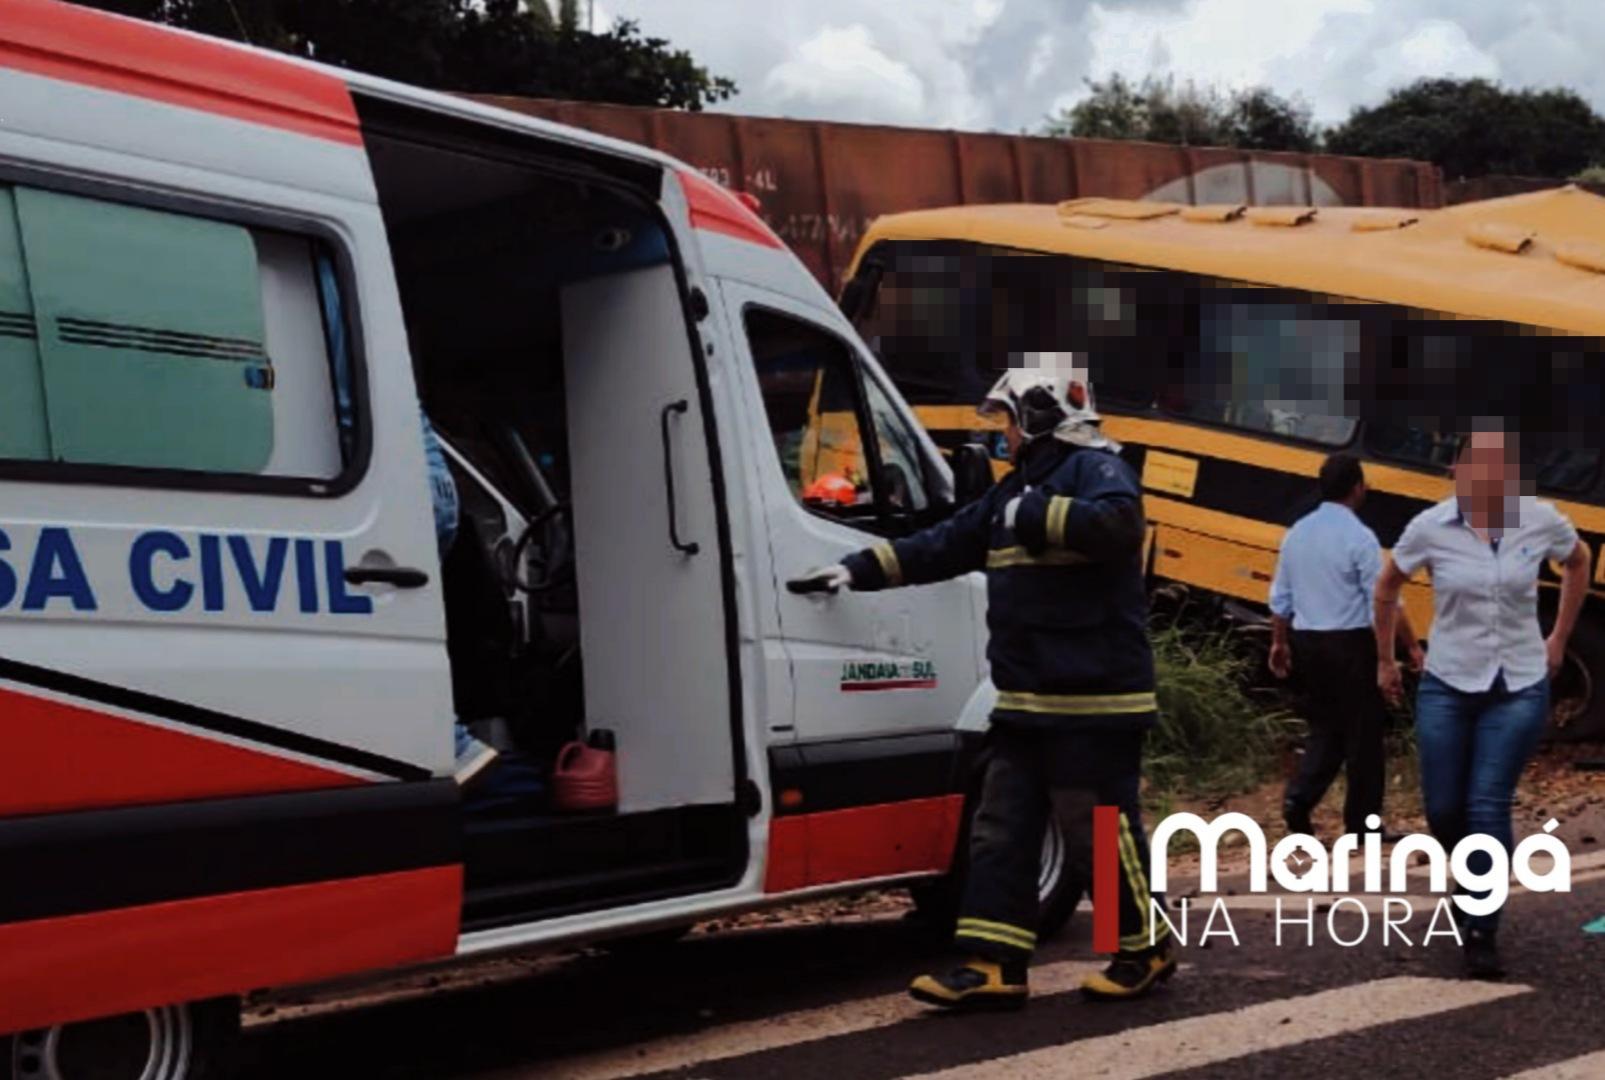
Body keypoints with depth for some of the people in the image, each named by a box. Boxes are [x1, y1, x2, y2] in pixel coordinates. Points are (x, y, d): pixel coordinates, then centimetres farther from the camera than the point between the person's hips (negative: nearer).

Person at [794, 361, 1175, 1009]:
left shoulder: (1095, 469, -9)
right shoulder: (1016, 487, 19)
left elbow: (1118, 524, -31)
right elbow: (942, 546, 21)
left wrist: (1036, 516, -21)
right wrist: (858, 571, 16)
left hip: (1095, 697, -10)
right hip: (1026, 700, 10)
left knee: (1107, 825, 0)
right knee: (1001, 830, 6)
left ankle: (1146, 948, 16)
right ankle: (992, 966, 7)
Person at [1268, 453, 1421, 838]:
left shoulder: (1297, 532, 6)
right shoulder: (1359, 537, -14)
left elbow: (1280, 598, 12)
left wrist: (1279, 643, 23)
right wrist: (1412, 646, -7)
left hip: (1307, 643, 6)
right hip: (1351, 645, -6)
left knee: (1325, 728, 16)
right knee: (1362, 734, 5)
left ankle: (1298, 799, -2)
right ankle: (1362, 824, 10)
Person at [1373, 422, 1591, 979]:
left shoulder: (1542, 521, -9)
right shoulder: (1430, 527, -10)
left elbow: (1579, 562, 14)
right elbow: (1387, 585, 8)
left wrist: (1559, 638, 14)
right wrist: (1385, 660, 13)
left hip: (1520, 687, -1)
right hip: (1447, 685, 1)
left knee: (1488, 806, -9)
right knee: (1443, 808, 5)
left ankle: (1481, 935, 2)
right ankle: (1476, 880, 38)